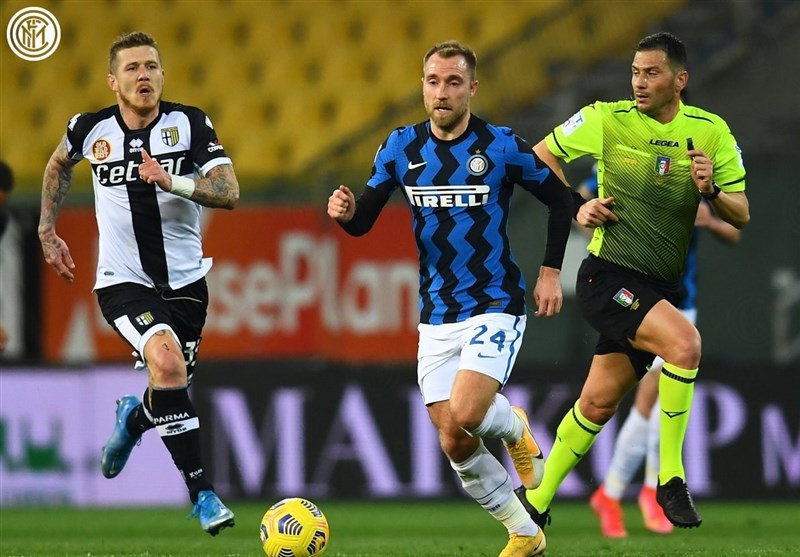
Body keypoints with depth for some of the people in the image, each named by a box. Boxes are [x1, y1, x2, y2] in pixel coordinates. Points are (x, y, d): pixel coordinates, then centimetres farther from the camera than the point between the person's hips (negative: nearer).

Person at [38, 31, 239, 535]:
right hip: (123, 282, -2)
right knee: (167, 361, -28)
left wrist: (172, 181, -31)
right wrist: (47, 230, 17)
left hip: (185, 280, 2)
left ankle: (135, 417, 51)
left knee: (172, 391, 11)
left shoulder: (189, 124, -7)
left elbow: (229, 192, -17)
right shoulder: (91, 130, -4)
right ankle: (202, 493, -22)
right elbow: (59, 165, 20)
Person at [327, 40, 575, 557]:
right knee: (455, 444, 0)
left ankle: (516, 427, 11)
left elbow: (561, 199, 5)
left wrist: (551, 271, 0)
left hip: (496, 306, -4)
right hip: (437, 316, 4)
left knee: (463, 416, -24)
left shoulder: (502, 146, -7)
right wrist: (346, 211, -20)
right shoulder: (402, 146, 2)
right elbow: (363, 221, 3)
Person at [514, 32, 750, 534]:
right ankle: (671, 477, -18)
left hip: (663, 285, 4)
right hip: (608, 275, -4)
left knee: (599, 403, 9)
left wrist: (712, 191, -18)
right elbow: (541, 156, 9)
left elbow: (742, 215, 2)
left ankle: (538, 501, 27)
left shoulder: (711, 131, 1)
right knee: (685, 341, -28)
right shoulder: (606, 119, -5)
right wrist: (577, 207, -3)